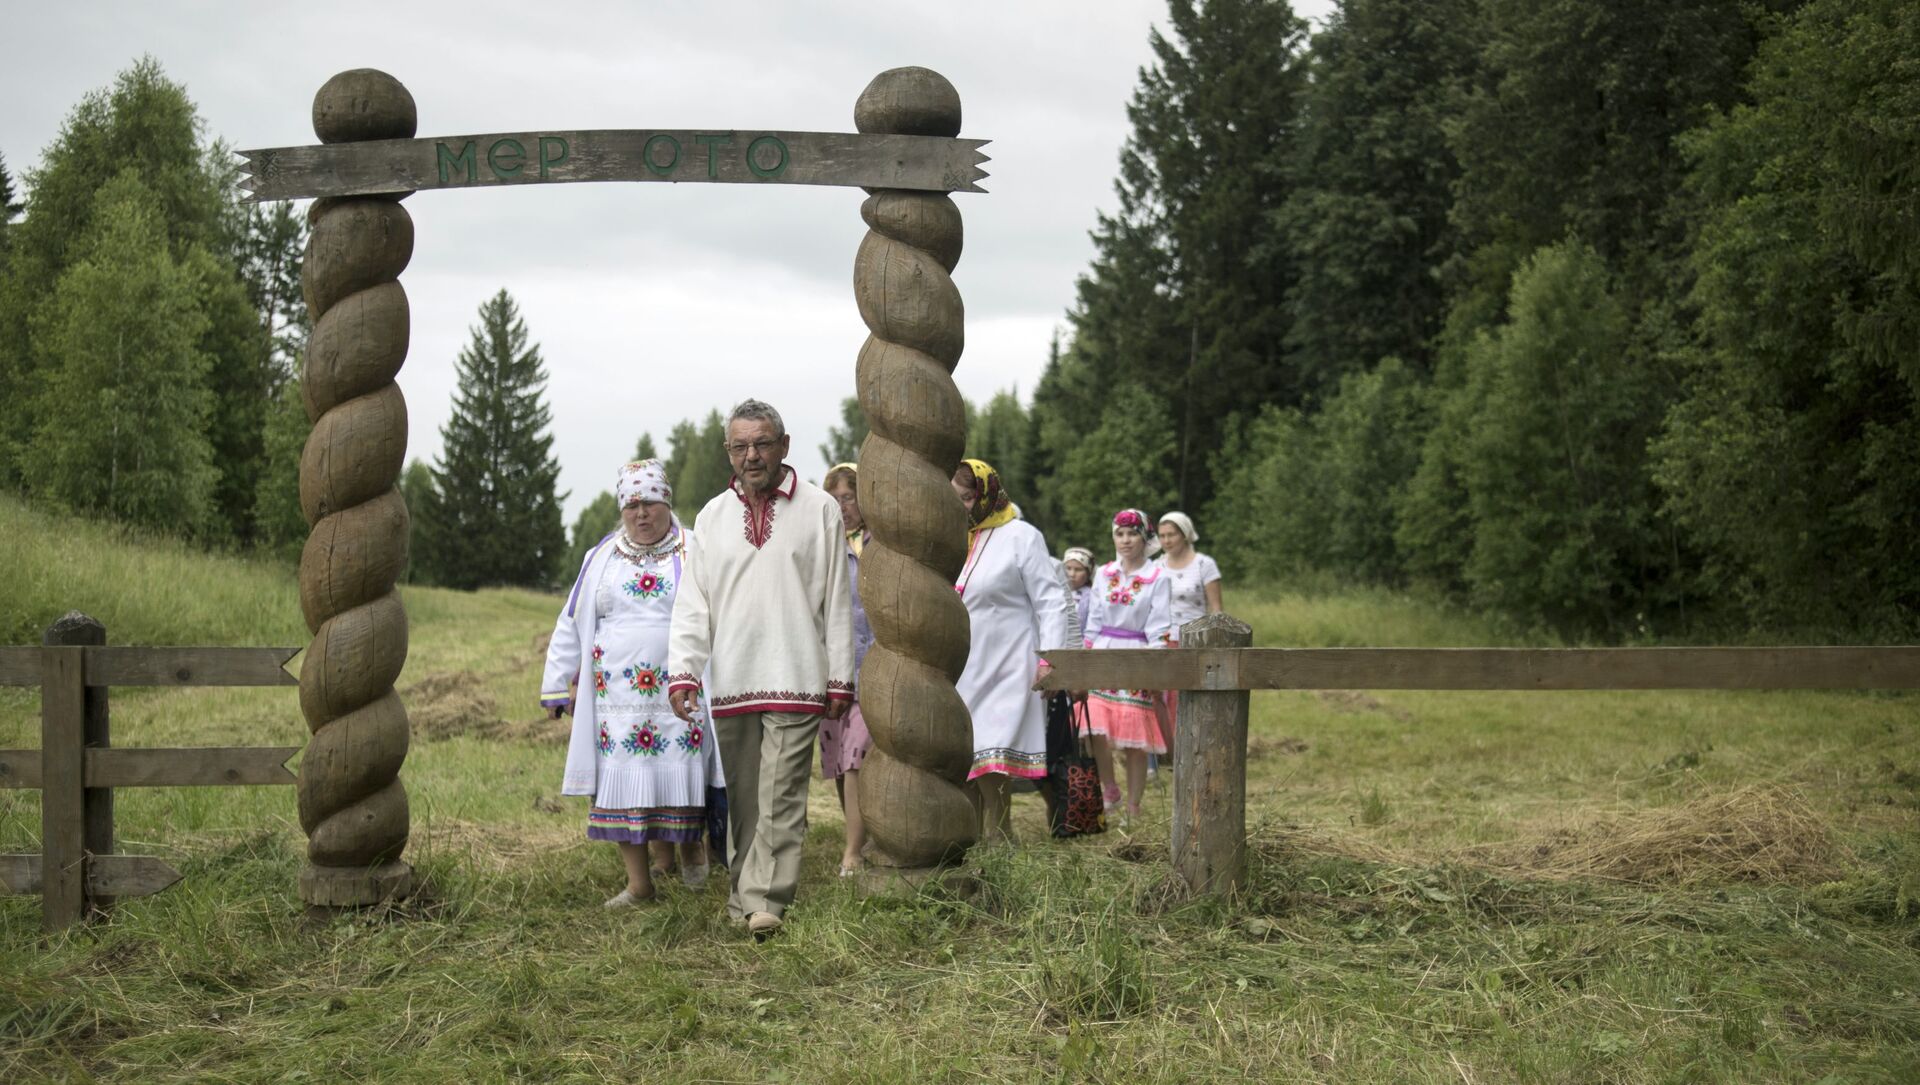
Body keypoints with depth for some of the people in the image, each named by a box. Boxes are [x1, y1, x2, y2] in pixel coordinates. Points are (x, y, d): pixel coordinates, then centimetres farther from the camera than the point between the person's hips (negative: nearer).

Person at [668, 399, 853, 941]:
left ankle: (763, 901, -12)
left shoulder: (819, 510, 5)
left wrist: (840, 680, 2)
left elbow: (837, 601, 5)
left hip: (795, 680, -3)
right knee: (741, 800, 7)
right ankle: (745, 894, 14)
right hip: (730, 682, 3)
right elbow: (692, 602, 11)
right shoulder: (713, 516, 14)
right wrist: (683, 670, -2)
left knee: (780, 798, -9)